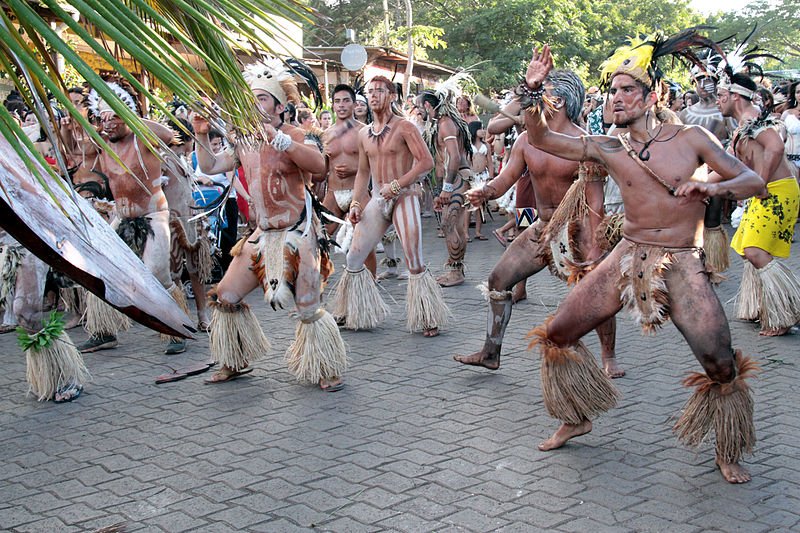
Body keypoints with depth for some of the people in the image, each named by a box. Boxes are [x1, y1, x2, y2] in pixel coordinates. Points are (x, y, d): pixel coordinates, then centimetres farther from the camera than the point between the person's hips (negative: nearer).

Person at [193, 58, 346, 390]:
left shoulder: (293, 136, -11)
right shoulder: (244, 142, 10)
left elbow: (318, 165, -30)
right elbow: (210, 167, 14)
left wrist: (274, 135, -35)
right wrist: (201, 136, -1)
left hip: (297, 234, -7)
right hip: (262, 235, 7)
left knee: (308, 308, -6)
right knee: (225, 297, 7)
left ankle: (328, 371, 12)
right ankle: (235, 363, 24)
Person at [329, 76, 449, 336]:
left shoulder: (404, 127, -6)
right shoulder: (364, 134, 13)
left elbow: (426, 161, -14)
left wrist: (396, 185, -16)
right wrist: (355, 203, 8)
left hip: (404, 197, -6)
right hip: (376, 200, 6)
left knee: (415, 264, -6)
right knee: (353, 258, 4)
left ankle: (429, 319, 6)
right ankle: (352, 313, 21)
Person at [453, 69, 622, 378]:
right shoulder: (527, 141, 1)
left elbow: (594, 199, -17)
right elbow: (506, 178, -1)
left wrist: (595, 245, -23)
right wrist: (485, 192, -24)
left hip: (576, 228, -5)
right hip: (542, 228, 5)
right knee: (499, 279, 1)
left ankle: (609, 358, 12)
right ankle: (490, 353, 11)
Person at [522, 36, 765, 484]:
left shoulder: (691, 139, -2)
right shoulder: (608, 149, 4)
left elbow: (754, 181, -3)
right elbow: (540, 138, 5)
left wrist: (713, 188, -23)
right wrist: (534, 90, -9)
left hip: (682, 265, -3)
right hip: (628, 258, 3)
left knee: (721, 363, -15)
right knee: (557, 336, 1)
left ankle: (729, 452, 12)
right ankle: (576, 419, 25)